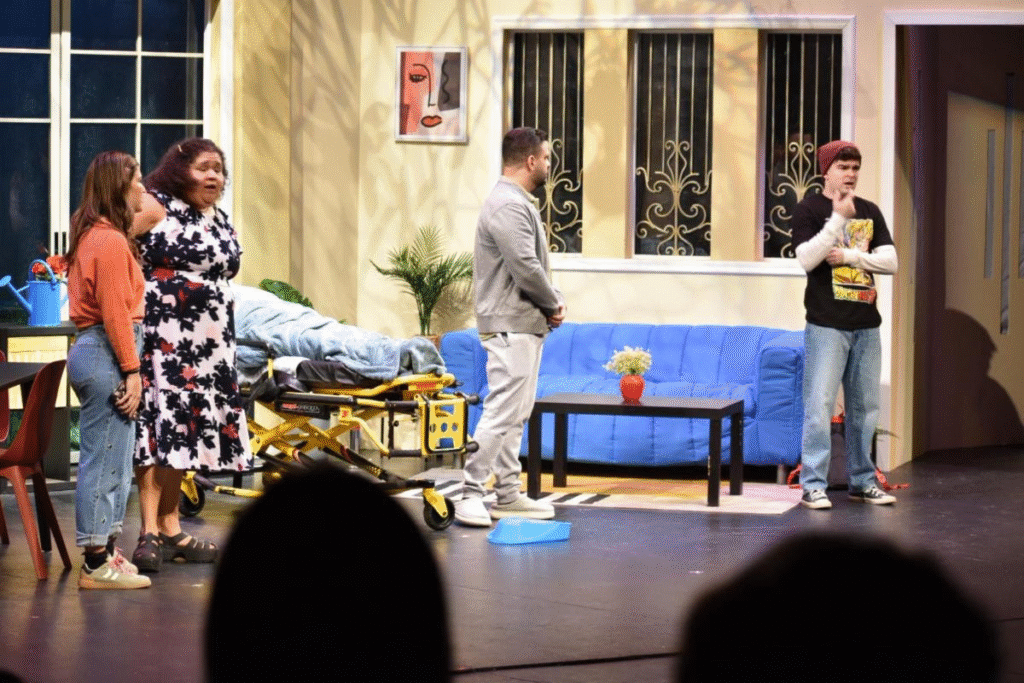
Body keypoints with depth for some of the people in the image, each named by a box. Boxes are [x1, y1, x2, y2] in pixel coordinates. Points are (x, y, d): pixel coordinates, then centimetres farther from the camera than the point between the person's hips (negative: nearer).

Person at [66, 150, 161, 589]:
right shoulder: (111, 242, -15)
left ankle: (104, 551, 22)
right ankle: (98, 565, -3)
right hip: (107, 355, -11)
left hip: (91, 350, 11)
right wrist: (131, 370, -17)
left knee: (109, 462, 15)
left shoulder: (92, 236, 16)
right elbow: (116, 313, -18)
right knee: (106, 462, -6)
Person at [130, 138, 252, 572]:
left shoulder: (221, 222, 17)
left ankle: (170, 528, 13)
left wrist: (224, 343, 23)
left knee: (183, 429, 8)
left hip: (207, 341, 8)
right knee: (158, 423, -12)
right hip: (164, 335, -7)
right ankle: (150, 531, -13)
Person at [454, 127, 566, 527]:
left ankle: (508, 494, 17)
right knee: (501, 413, -11)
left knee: (514, 416, 13)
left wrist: (553, 301, 4)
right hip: (511, 327, -11)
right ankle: (469, 493, -9)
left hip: (525, 327, 11)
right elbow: (525, 268, -23)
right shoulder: (508, 206, -16)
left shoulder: (519, 204, 18)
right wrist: (553, 304, -8)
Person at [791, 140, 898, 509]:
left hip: (866, 325, 5)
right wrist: (839, 217, -19)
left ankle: (862, 481, 18)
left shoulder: (870, 212, 13)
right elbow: (807, 259, -15)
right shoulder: (809, 209, -1)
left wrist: (849, 255, -10)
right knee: (820, 405, -9)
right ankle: (813, 485, -6)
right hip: (827, 324, -5)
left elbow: (890, 260, 4)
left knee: (865, 406, 9)